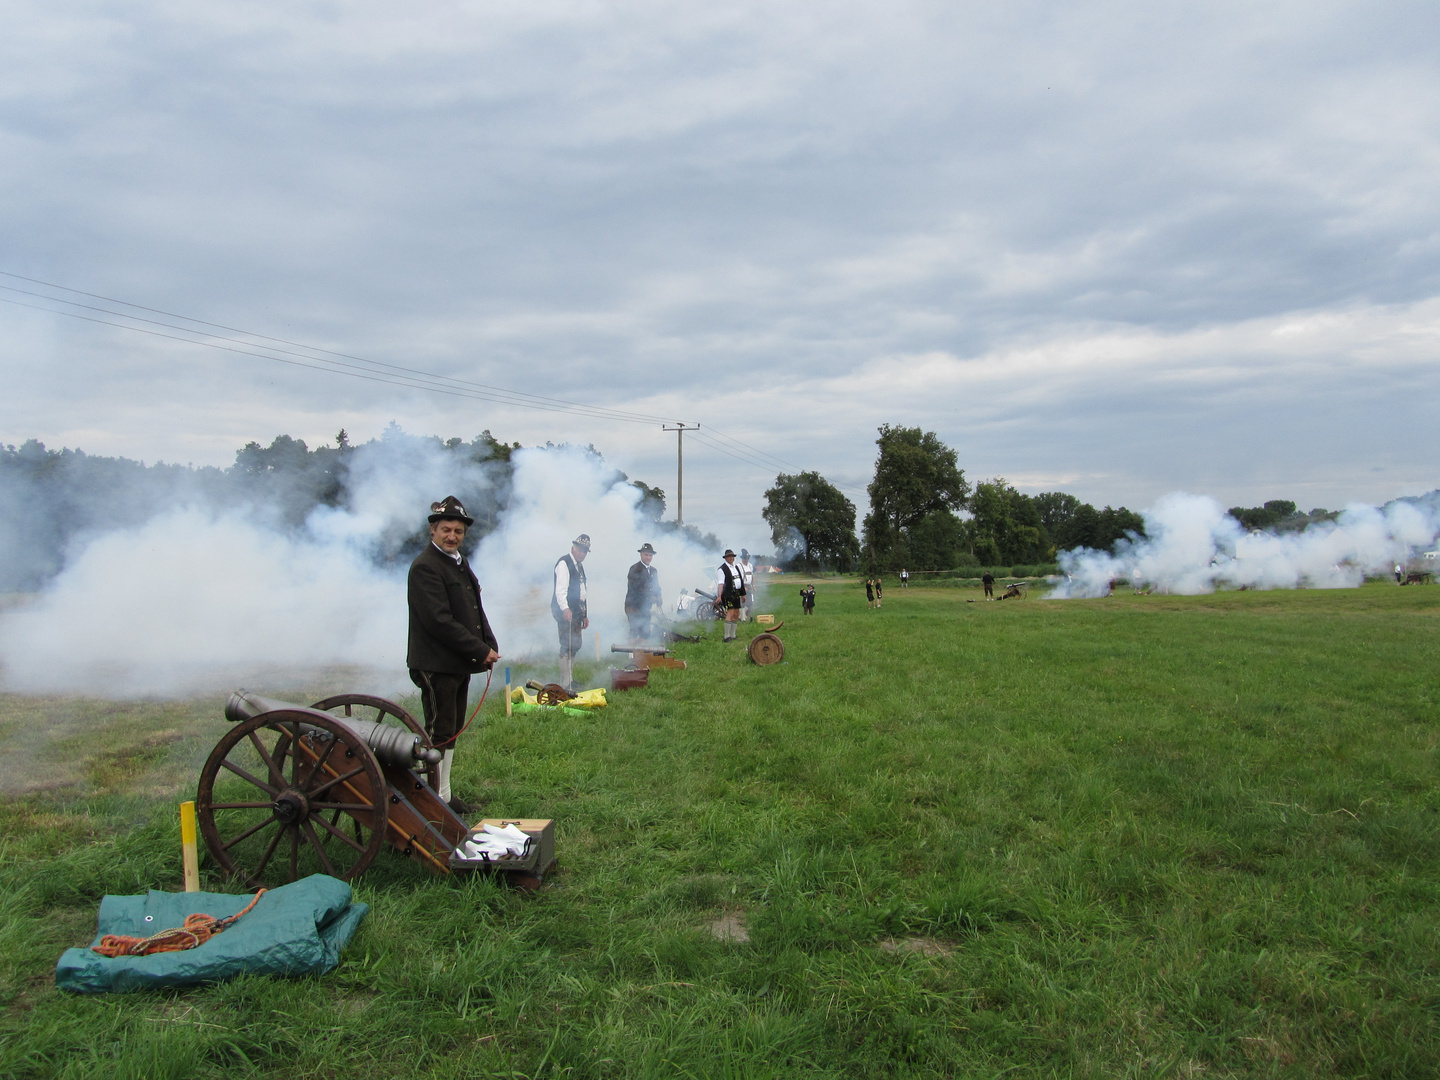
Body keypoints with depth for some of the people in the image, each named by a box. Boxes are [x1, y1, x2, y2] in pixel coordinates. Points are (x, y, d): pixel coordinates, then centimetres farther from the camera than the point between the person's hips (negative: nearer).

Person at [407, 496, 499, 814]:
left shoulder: (460, 563, 16)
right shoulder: (425, 567, -13)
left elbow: (475, 610, 21)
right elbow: (439, 621, -20)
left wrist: (490, 645, 5)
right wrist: (480, 651, -17)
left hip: (460, 664, 9)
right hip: (436, 665, -9)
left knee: (451, 732, 14)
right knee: (439, 734, -4)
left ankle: (444, 795, 23)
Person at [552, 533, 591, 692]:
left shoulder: (580, 566, 21)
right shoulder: (563, 563, -9)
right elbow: (561, 589, -21)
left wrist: (586, 615, 20)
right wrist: (565, 609, -35)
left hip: (577, 611, 9)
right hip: (565, 610, -9)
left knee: (575, 646, 12)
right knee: (567, 647, -12)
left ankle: (571, 679, 20)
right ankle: (565, 684, -12)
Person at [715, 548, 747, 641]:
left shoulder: (736, 567, 16)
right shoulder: (722, 569, -8)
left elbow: (741, 581, 22)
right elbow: (720, 583, -17)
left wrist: (743, 594, 21)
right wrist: (719, 596, -26)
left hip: (736, 594, 8)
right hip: (728, 594, -8)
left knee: (736, 614, 9)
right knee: (730, 613, -15)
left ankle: (732, 635, 18)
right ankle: (727, 636, -12)